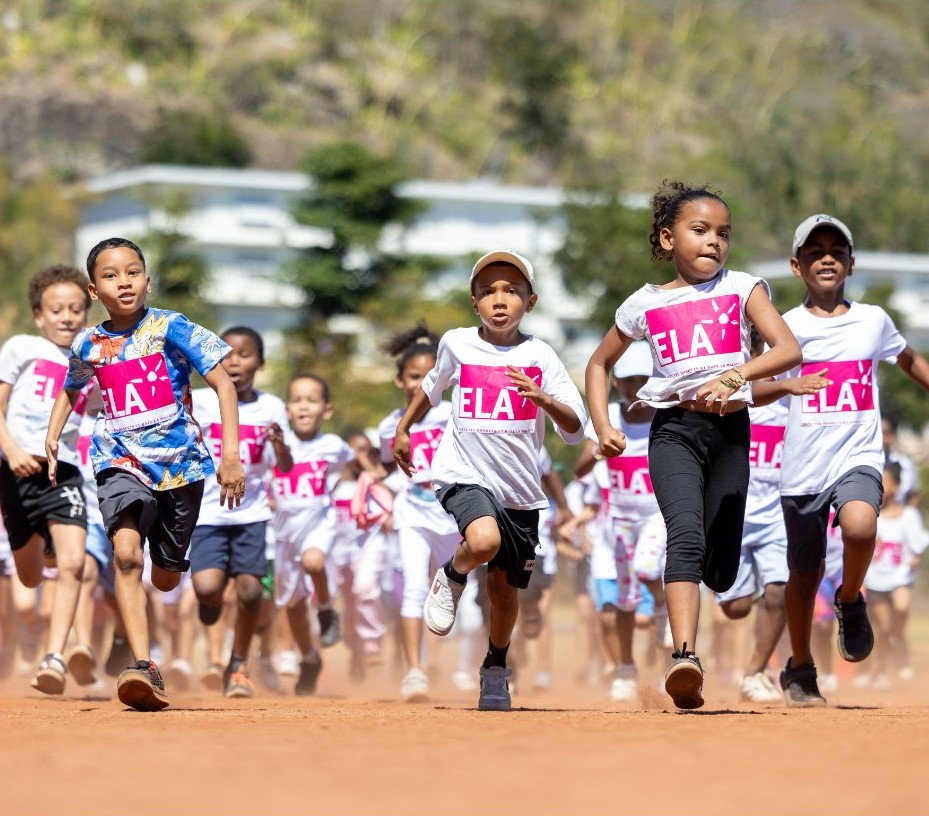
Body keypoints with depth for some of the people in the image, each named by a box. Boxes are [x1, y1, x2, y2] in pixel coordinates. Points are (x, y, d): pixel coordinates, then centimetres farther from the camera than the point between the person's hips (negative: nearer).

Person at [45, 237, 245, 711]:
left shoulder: (170, 329, -8)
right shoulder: (88, 346, 4)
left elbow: (223, 383, -11)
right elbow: (71, 390, 26)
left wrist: (231, 453, -20)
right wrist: (51, 438, 13)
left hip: (179, 462, -1)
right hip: (121, 460, 1)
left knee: (166, 579, 10)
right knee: (126, 552, -26)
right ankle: (143, 669, -32)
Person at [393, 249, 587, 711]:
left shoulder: (538, 355, -3)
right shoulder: (457, 344, 1)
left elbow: (575, 430, -9)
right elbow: (433, 386, 24)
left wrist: (543, 399, -26)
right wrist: (403, 428, 27)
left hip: (520, 488, 1)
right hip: (465, 476, -1)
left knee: (505, 587, 8)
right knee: (485, 541, -32)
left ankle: (496, 669, 35)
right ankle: (452, 576, 3)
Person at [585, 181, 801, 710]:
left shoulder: (741, 288, 5)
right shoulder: (646, 304, 8)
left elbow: (789, 350, -7)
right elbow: (600, 364, 22)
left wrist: (736, 376, -23)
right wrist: (602, 426, 7)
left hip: (730, 429, 1)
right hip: (674, 431, -1)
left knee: (720, 574, 4)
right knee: (687, 534, -26)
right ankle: (685, 658, -38)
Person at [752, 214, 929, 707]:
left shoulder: (873, 320, 6)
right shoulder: (788, 326, 1)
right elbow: (755, 388, -10)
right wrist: (787, 385, -29)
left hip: (858, 457, 0)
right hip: (803, 467, 0)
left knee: (859, 525, -32)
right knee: (803, 576, 8)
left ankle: (851, 603, -2)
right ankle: (799, 671, 30)